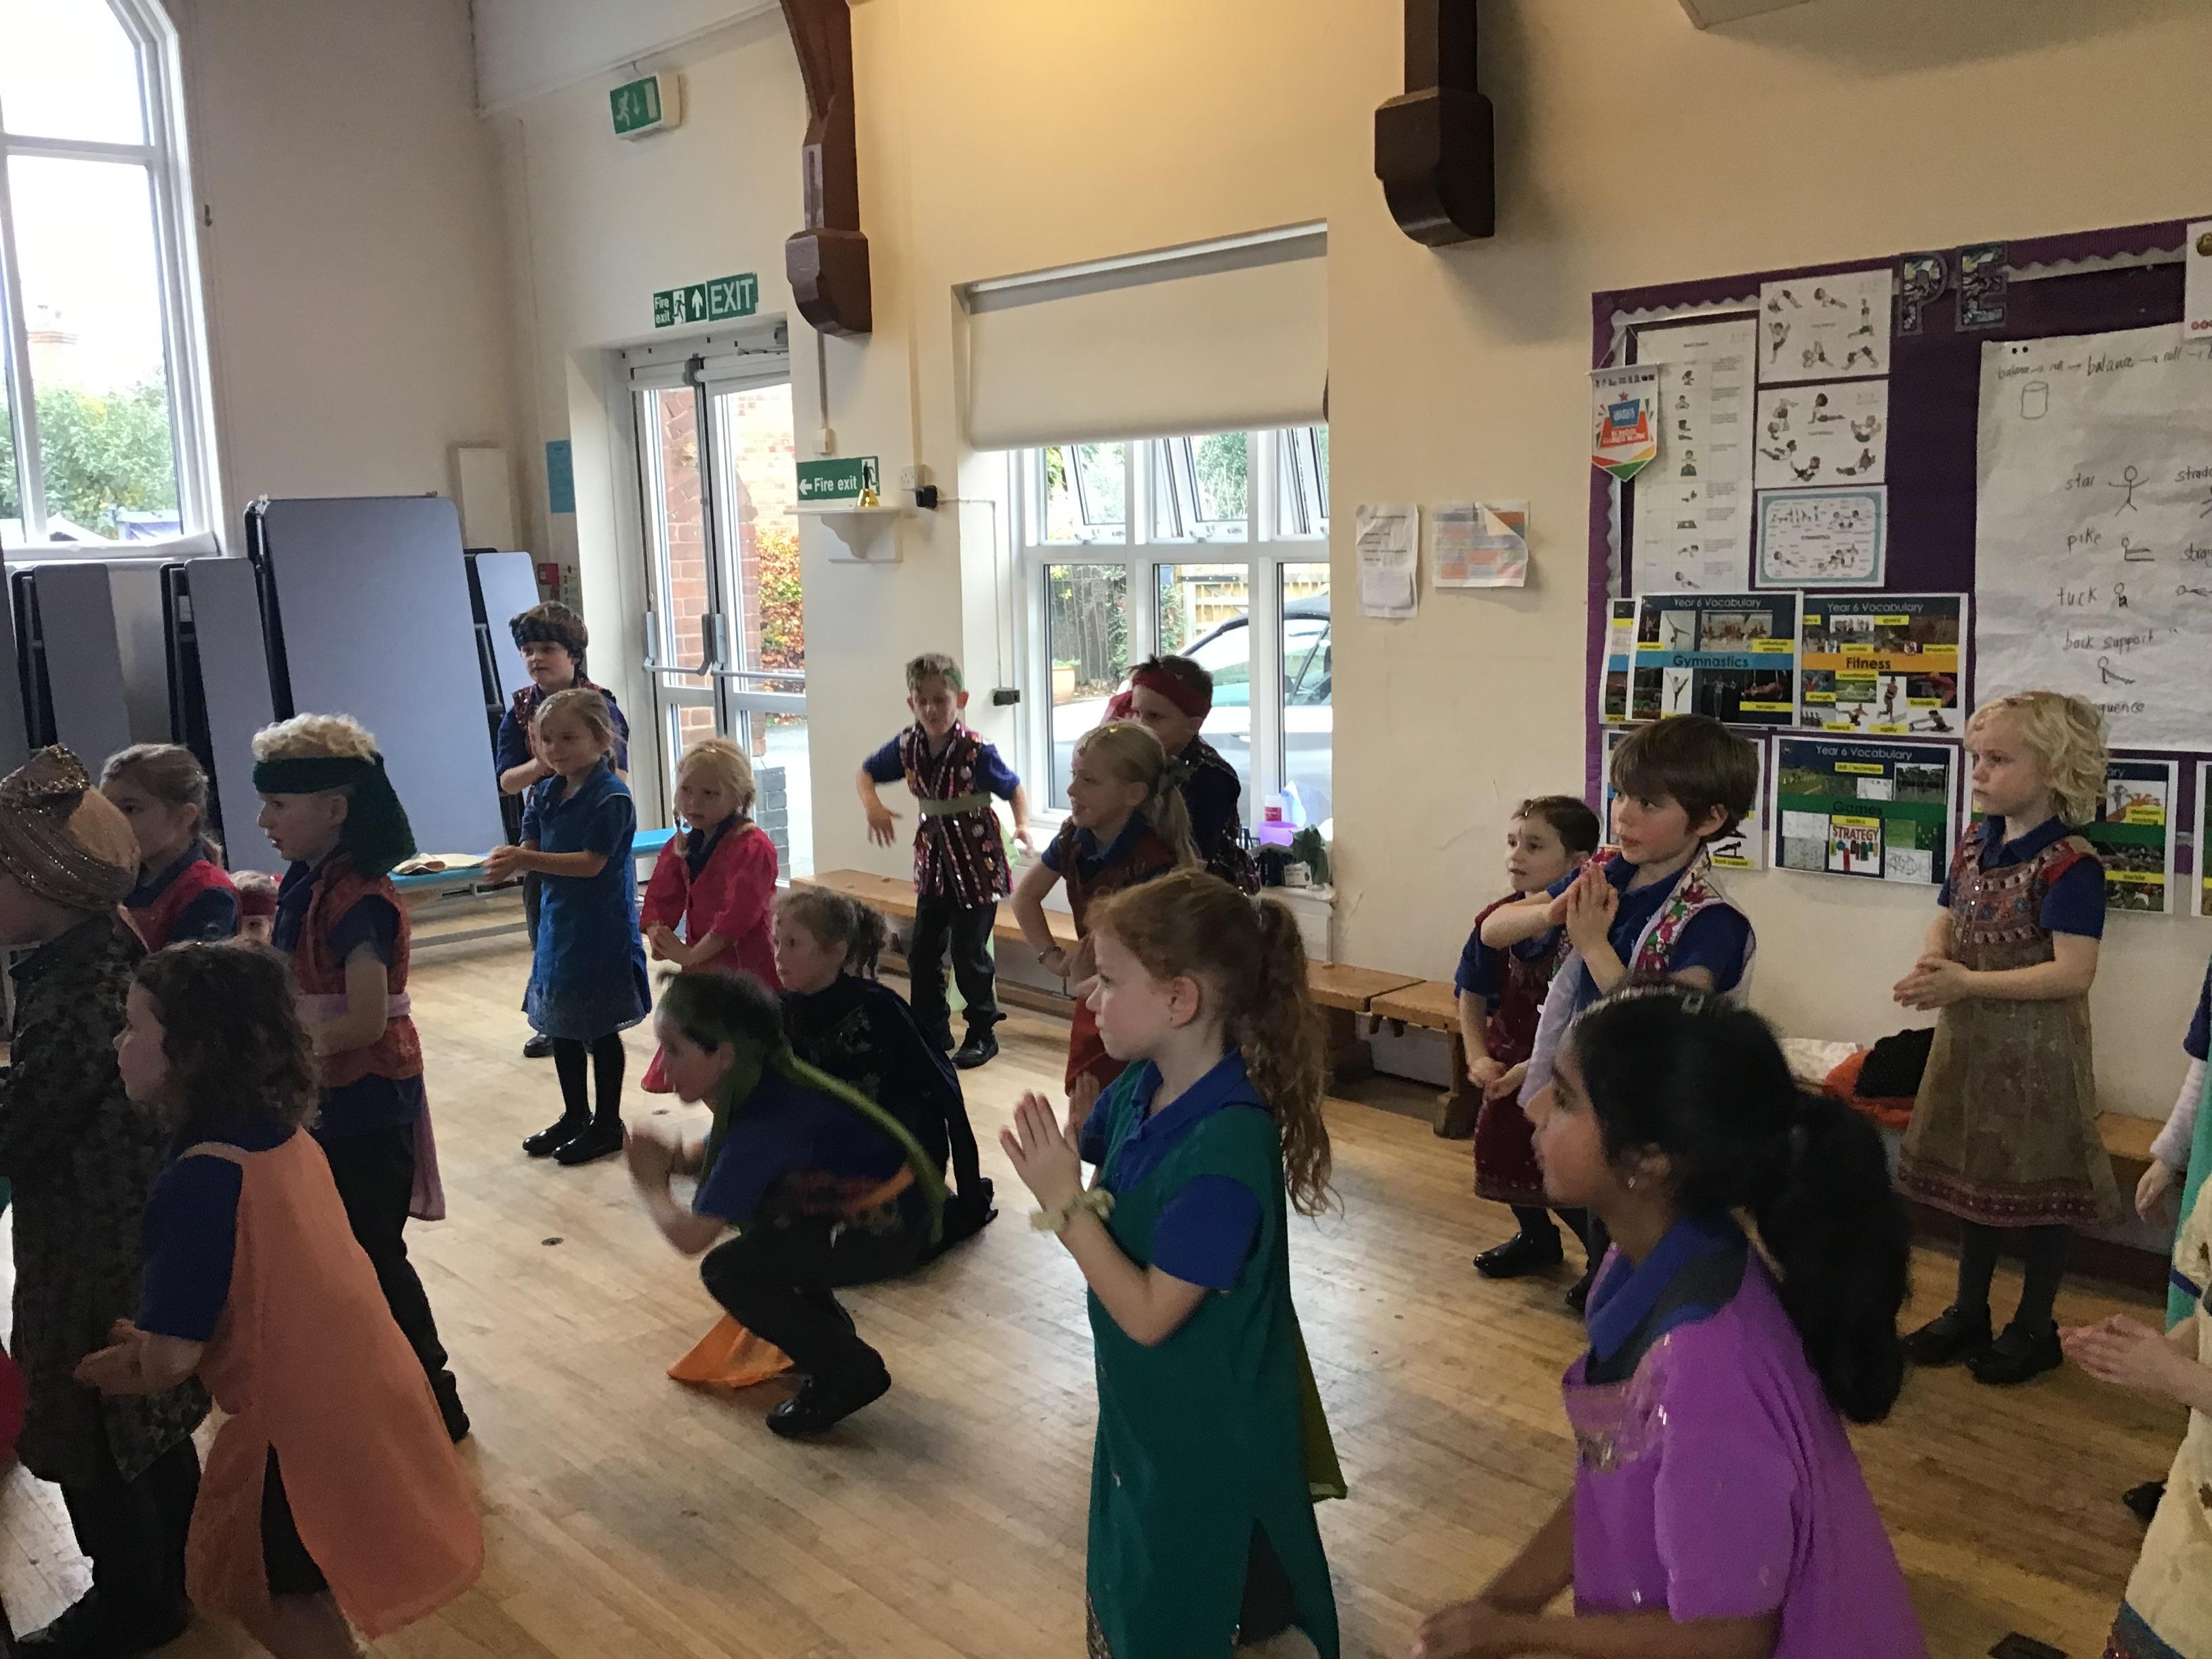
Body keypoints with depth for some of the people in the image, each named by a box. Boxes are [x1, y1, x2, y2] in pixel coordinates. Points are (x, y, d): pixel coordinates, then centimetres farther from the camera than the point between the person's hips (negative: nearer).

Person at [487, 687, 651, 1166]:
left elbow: (592, 863, -21)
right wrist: (507, 861, -22)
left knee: (600, 1029, 4)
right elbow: (531, 850, 2)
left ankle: (607, 1122, 19)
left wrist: (525, 859, -29)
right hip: (557, 924, 8)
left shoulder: (612, 797, -16)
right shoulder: (546, 794, 6)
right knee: (558, 1024, 17)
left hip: (602, 933, -7)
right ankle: (574, 1114, 33)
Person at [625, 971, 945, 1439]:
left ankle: (848, 1371, -1)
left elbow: (689, 1237, -24)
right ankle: (827, 1328, 28)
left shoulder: (764, 1123, -28)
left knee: (727, 1271, -13)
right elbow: (722, 1150, 17)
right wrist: (677, 1159, -4)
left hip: (889, 1231, -10)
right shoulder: (761, 1080, -2)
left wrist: (652, 1184, -6)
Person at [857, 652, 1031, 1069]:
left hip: (976, 863, -5)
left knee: (969, 954, 1)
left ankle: (982, 1034, 19)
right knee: (922, 952, 10)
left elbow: (1014, 788, -8)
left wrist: (1022, 825, -27)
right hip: (933, 861, 6)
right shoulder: (907, 746, -5)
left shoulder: (976, 751, -19)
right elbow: (866, 772, 9)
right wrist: (872, 805, -10)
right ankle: (931, 1031, 26)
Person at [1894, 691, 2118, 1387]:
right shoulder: (1974, 848, 4)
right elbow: (1946, 921, 13)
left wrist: (1968, 982, -29)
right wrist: (1932, 962, -11)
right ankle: (1968, 1313, 32)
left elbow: (2074, 971, -24)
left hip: (2036, 1047, -7)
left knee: (2039, 1182, 7)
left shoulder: (2070, 865, -19)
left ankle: (2035, 1328, 24)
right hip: (1971, 1039, 8)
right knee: (1976, 1173, 17)